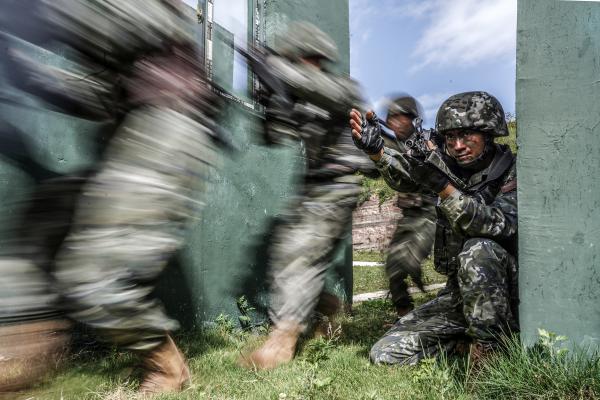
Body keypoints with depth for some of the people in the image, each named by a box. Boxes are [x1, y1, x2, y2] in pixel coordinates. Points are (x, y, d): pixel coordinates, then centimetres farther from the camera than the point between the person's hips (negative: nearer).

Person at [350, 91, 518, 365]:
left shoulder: (513, 173, -13)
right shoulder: (448, 163, 0)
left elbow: (498, 223, -32)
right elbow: (404, 173, -20)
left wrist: (443, 187, -42)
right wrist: (376, 150, -40)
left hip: (507, 295, -4)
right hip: (459, 290, 5)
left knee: (479, 250, -37)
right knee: (386, 354, -4)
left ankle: (487, 345, -17)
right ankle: (463, 334, 16)